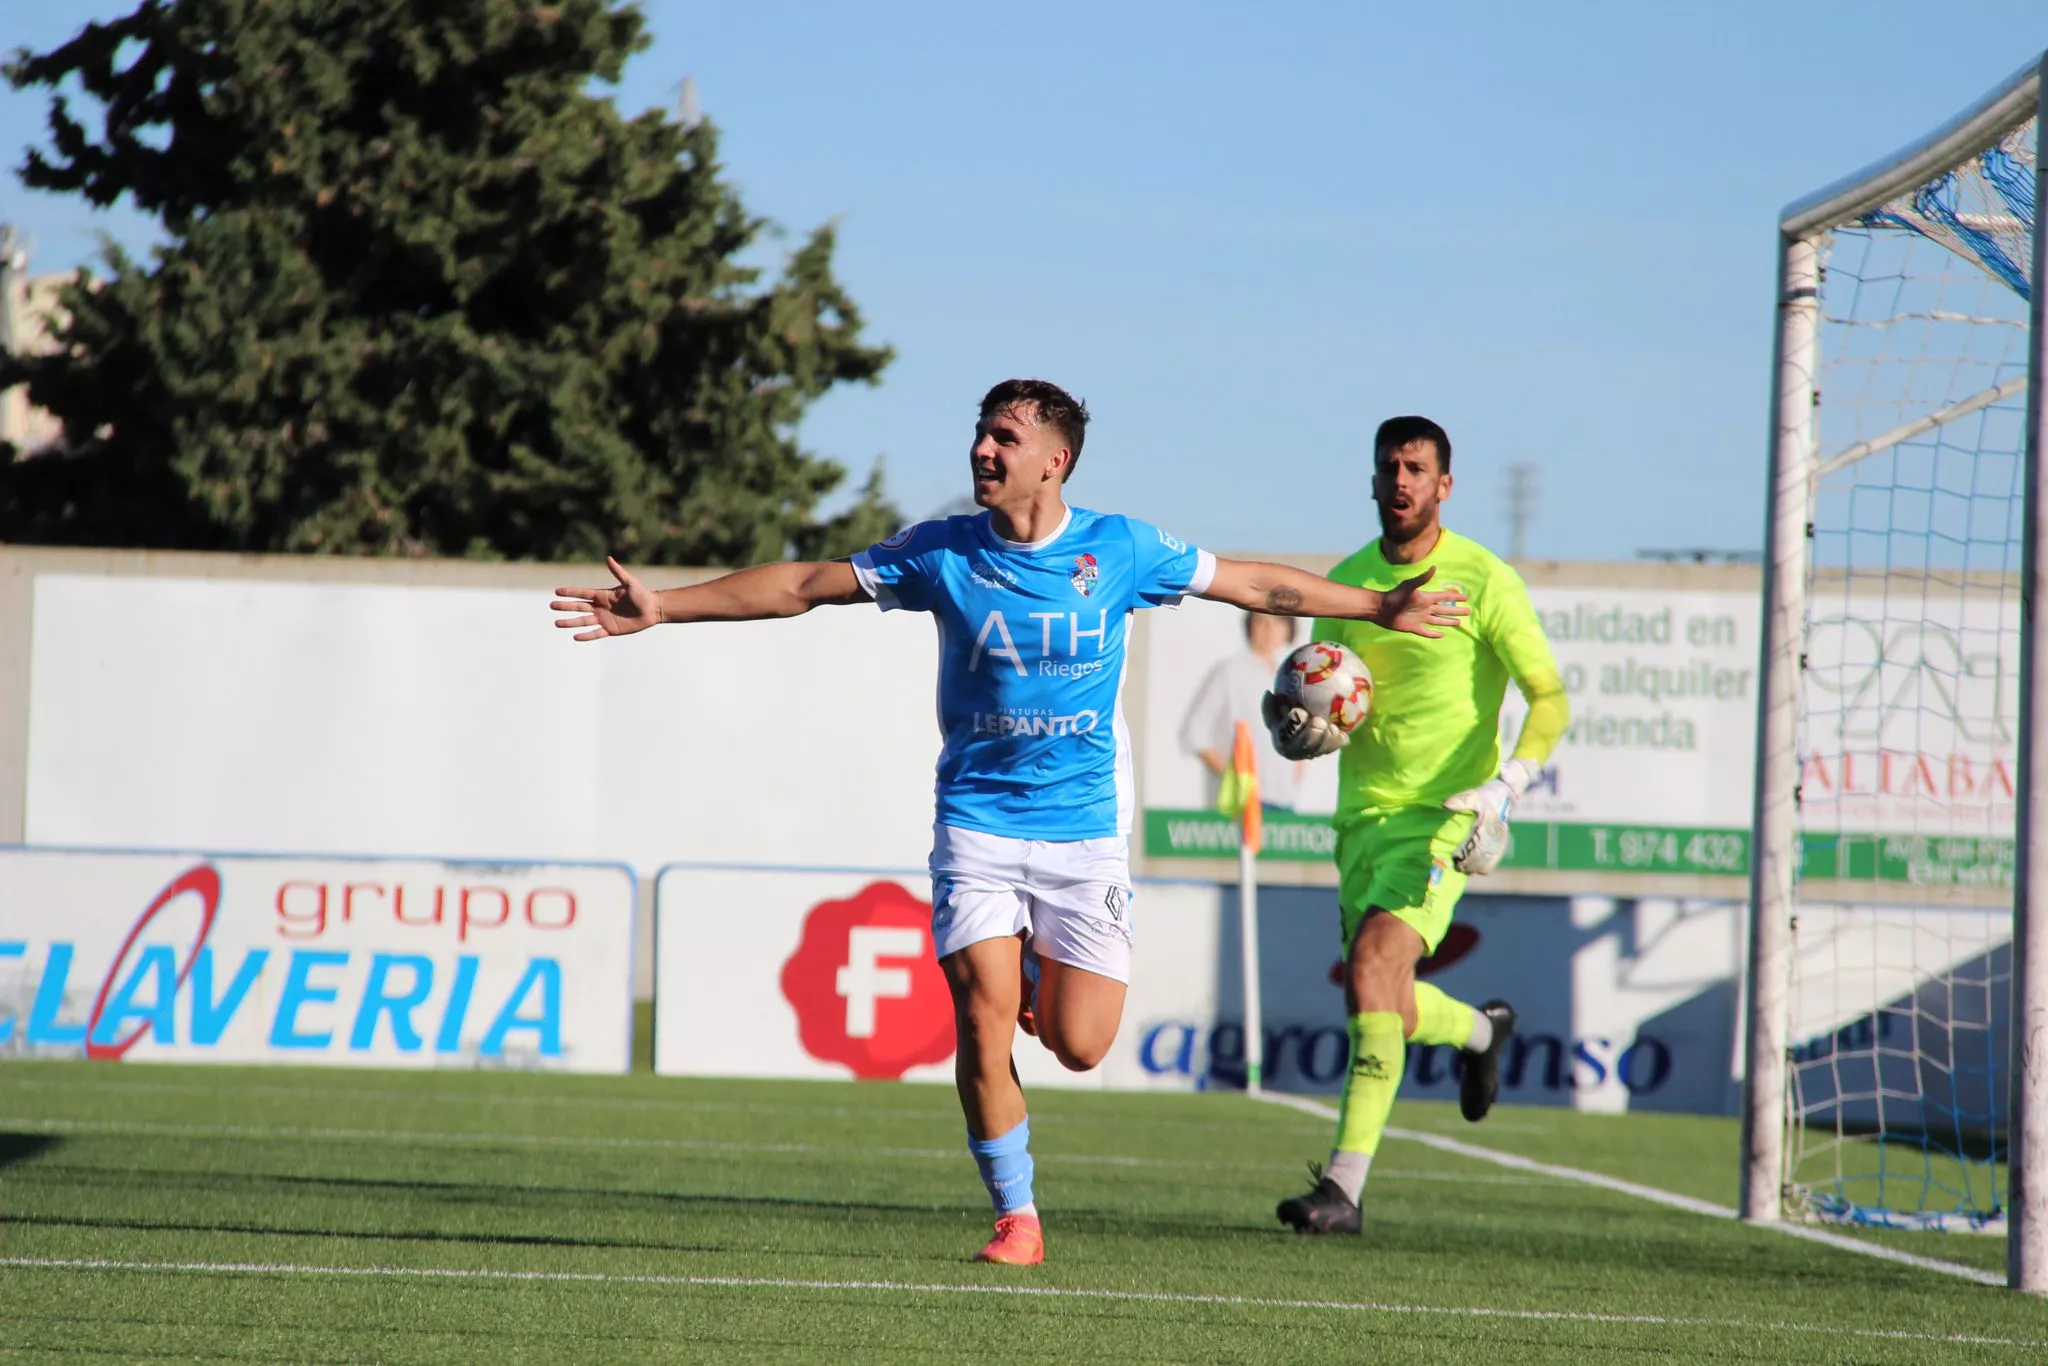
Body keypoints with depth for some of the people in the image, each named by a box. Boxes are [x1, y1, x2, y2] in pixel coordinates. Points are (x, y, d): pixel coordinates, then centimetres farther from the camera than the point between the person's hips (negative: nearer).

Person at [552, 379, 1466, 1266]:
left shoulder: (1120, 549, -4)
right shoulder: (941, 552, -3)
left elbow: (1258, 587, 7)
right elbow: (802, 586, 0)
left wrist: (1380, 609, 10)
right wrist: (663, 608, -5)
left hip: (1085, 827, 0)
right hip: (977, 819, 0)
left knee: (1078, 1045, -5)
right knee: (984, 1026, -11)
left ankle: (1044, 983, 32)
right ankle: (1016, 1217, 4)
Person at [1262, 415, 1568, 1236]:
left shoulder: (1483, 581, -6)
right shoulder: (1346, 581, 10)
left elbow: (1550, 699, -6)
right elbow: (1315, 703, 18)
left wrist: (1506, 787, -21)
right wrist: (1296, 726, -7)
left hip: (1441, 817, -6)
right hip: (1362, 816, 6)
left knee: (1372, 965, -24)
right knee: (1388, 1008, 10)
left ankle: (1344, 1187, -26)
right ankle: (1480, 1031, 47)